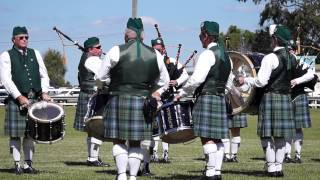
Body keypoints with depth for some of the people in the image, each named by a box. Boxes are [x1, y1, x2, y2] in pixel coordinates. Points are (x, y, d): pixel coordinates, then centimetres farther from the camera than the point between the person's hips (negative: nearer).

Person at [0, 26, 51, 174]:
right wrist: (19, 97, -16)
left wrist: (44, 92, -1)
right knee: (15, 134, -1)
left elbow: (43, 75, 15)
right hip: (16, 100, -4)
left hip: (34, 100, 4)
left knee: (30, 133, 7)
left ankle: (28, 164, 13)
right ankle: (17, 164, 5)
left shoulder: (35, 54, 14)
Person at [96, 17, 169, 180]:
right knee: (135, 143, 9)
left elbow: (101, 77, 2)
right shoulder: (155, 55, 6)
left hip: (118, 101, -2)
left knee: (119, 140, 5)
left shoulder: (116, 51, -4)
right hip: (143, 103, 2)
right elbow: (164, 81, 17)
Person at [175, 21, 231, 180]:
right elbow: (228, 80, 21)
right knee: (217, 138, 10)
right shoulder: (225, 54, 17)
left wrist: (182, 93, -10)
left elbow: (197, 78, -19)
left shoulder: (208, 54, -12)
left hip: (207, 98, -9)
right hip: (221, 98, 9)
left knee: (207, 137, -9)